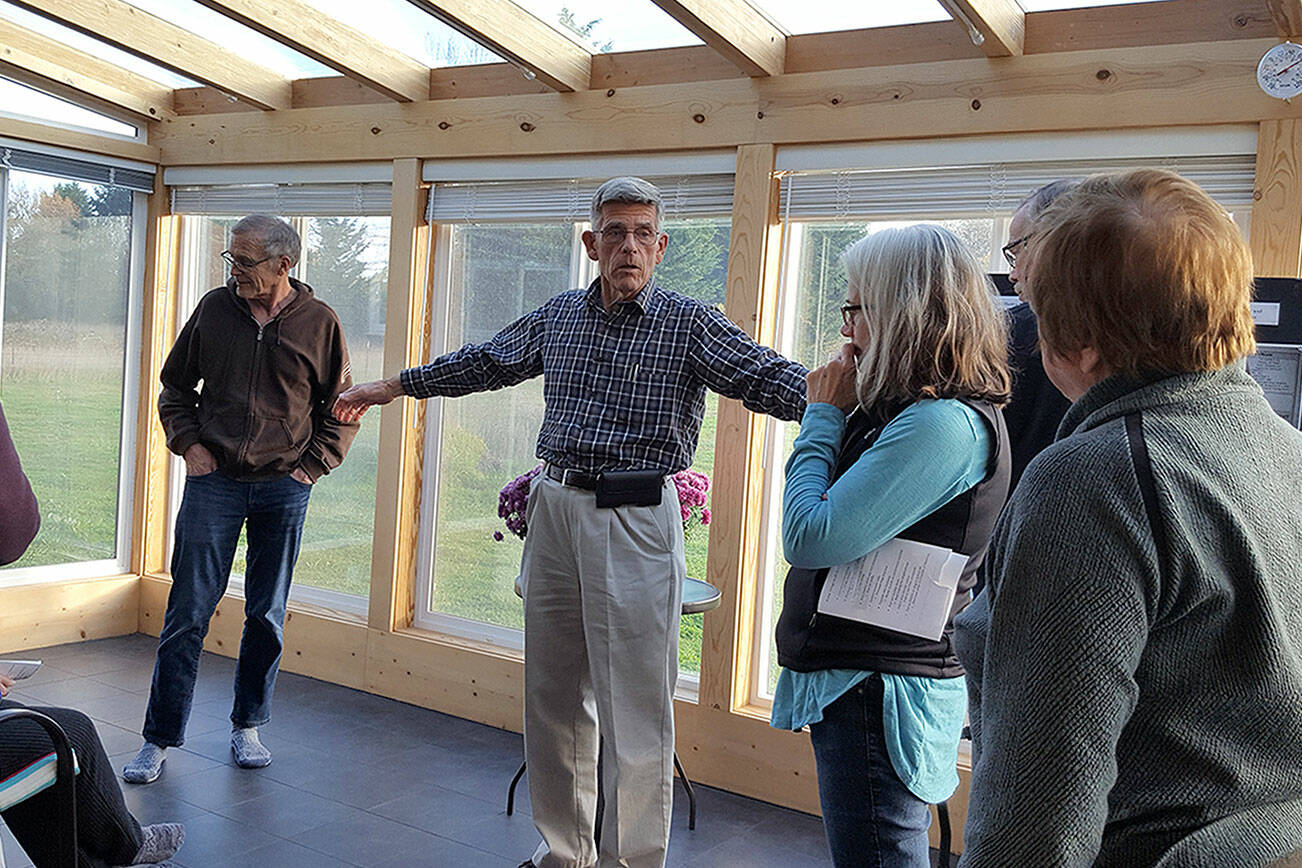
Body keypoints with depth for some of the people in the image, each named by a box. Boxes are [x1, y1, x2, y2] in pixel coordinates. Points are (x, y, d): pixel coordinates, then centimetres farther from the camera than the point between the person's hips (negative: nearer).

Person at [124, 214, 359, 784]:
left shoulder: (319, 322, 1)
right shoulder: (214, 309, 4)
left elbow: (341, 407, 9)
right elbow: (175, 387, 16)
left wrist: (312, 465, 1)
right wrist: (189, 444, 3)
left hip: (284, 486, 0)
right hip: (214, 480, 0)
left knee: (267, 614, 8)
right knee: (188, 611, -1)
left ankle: (247, 727, 24)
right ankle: (159, 739, 10)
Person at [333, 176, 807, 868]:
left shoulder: (689, 324, -3)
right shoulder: (559, 317, 12)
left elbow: (767, 378, -14)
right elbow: (483, 363, 24)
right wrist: (392, 386, 30)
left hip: (636, 523, -5)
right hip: (554, 510, 6)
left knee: (634, 708, -3)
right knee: (553, 694, 14)